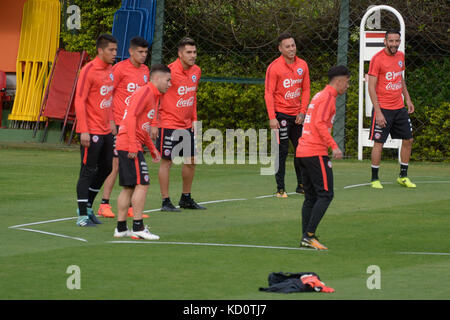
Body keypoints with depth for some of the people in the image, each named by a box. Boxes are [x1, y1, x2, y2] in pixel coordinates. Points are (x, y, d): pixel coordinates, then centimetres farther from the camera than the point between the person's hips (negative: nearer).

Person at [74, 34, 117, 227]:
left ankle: (88, 206, 27)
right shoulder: (88, 71, -14)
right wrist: (84, 131, -20)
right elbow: (79, 101, -16)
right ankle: (83, 216, 0)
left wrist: (111, 121, 15)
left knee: (106, 168, 13)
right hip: (91, 131, -8)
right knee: (88, 171, -4)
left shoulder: (110, 70, 11)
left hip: (106, 130, 8)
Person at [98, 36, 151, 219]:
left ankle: (130, 206, 9)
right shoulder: (120, 68, -9)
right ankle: (104, 205, 0)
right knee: (116, 164, -6)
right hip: (120, 124, -7)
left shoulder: (144, 70, 12)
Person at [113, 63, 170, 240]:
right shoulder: (145, 92, -10)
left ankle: (121, 228, 11)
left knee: (128, 188, 10)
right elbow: (131, 117, -21)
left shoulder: (153, 96, 21)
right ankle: (138, 227, -10)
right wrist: (133, 145, -25)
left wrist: (152, 149, 26)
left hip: (124, 146, 10)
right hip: (131, 146, -10)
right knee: (141, 184, -10)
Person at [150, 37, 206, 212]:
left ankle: (186, 198, 24)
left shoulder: (196, 71, 6)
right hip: (168, 124, -7)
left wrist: (194, 118, 14)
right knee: (166, 161, -3)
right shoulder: (170, 71, -16)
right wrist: (153, 124, -15)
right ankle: (165, 202, 2)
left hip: (187, 125, 8)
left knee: (191, 161, 11)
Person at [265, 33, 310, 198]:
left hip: (296, 115, 5)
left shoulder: (302, 65, 6)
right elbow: (269, 93, -11)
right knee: (282, 151, -5)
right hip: (281, 114, -5)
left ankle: (301, 185, 18)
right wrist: (272, 118, -17)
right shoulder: (274, 67, -10)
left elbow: (305, 90, 12)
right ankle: (280, 188, -1)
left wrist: (302, 112, 2)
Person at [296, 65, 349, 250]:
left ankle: (306, 237, 10)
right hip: (316, 153, -10)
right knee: (325, 195, -8)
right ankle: (309, 235, -13)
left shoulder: (320, 96, 20)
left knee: (311, 197, 12)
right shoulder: (328, 97, -9)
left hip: (303, 151, 10)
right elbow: (320, 124, -20)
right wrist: (334, 146, -22)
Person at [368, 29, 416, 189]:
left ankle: (403, 176, 20)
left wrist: (407, 98, 16)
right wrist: (378, 112, -19)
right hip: (383, 108, -7)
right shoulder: (377, 59, -13)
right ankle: (374, 179, 6)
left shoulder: (400, 56, 8)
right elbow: (371, 87, -14)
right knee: (379, 143, -4)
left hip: (399, 108, 7)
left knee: (408, 140, 8)